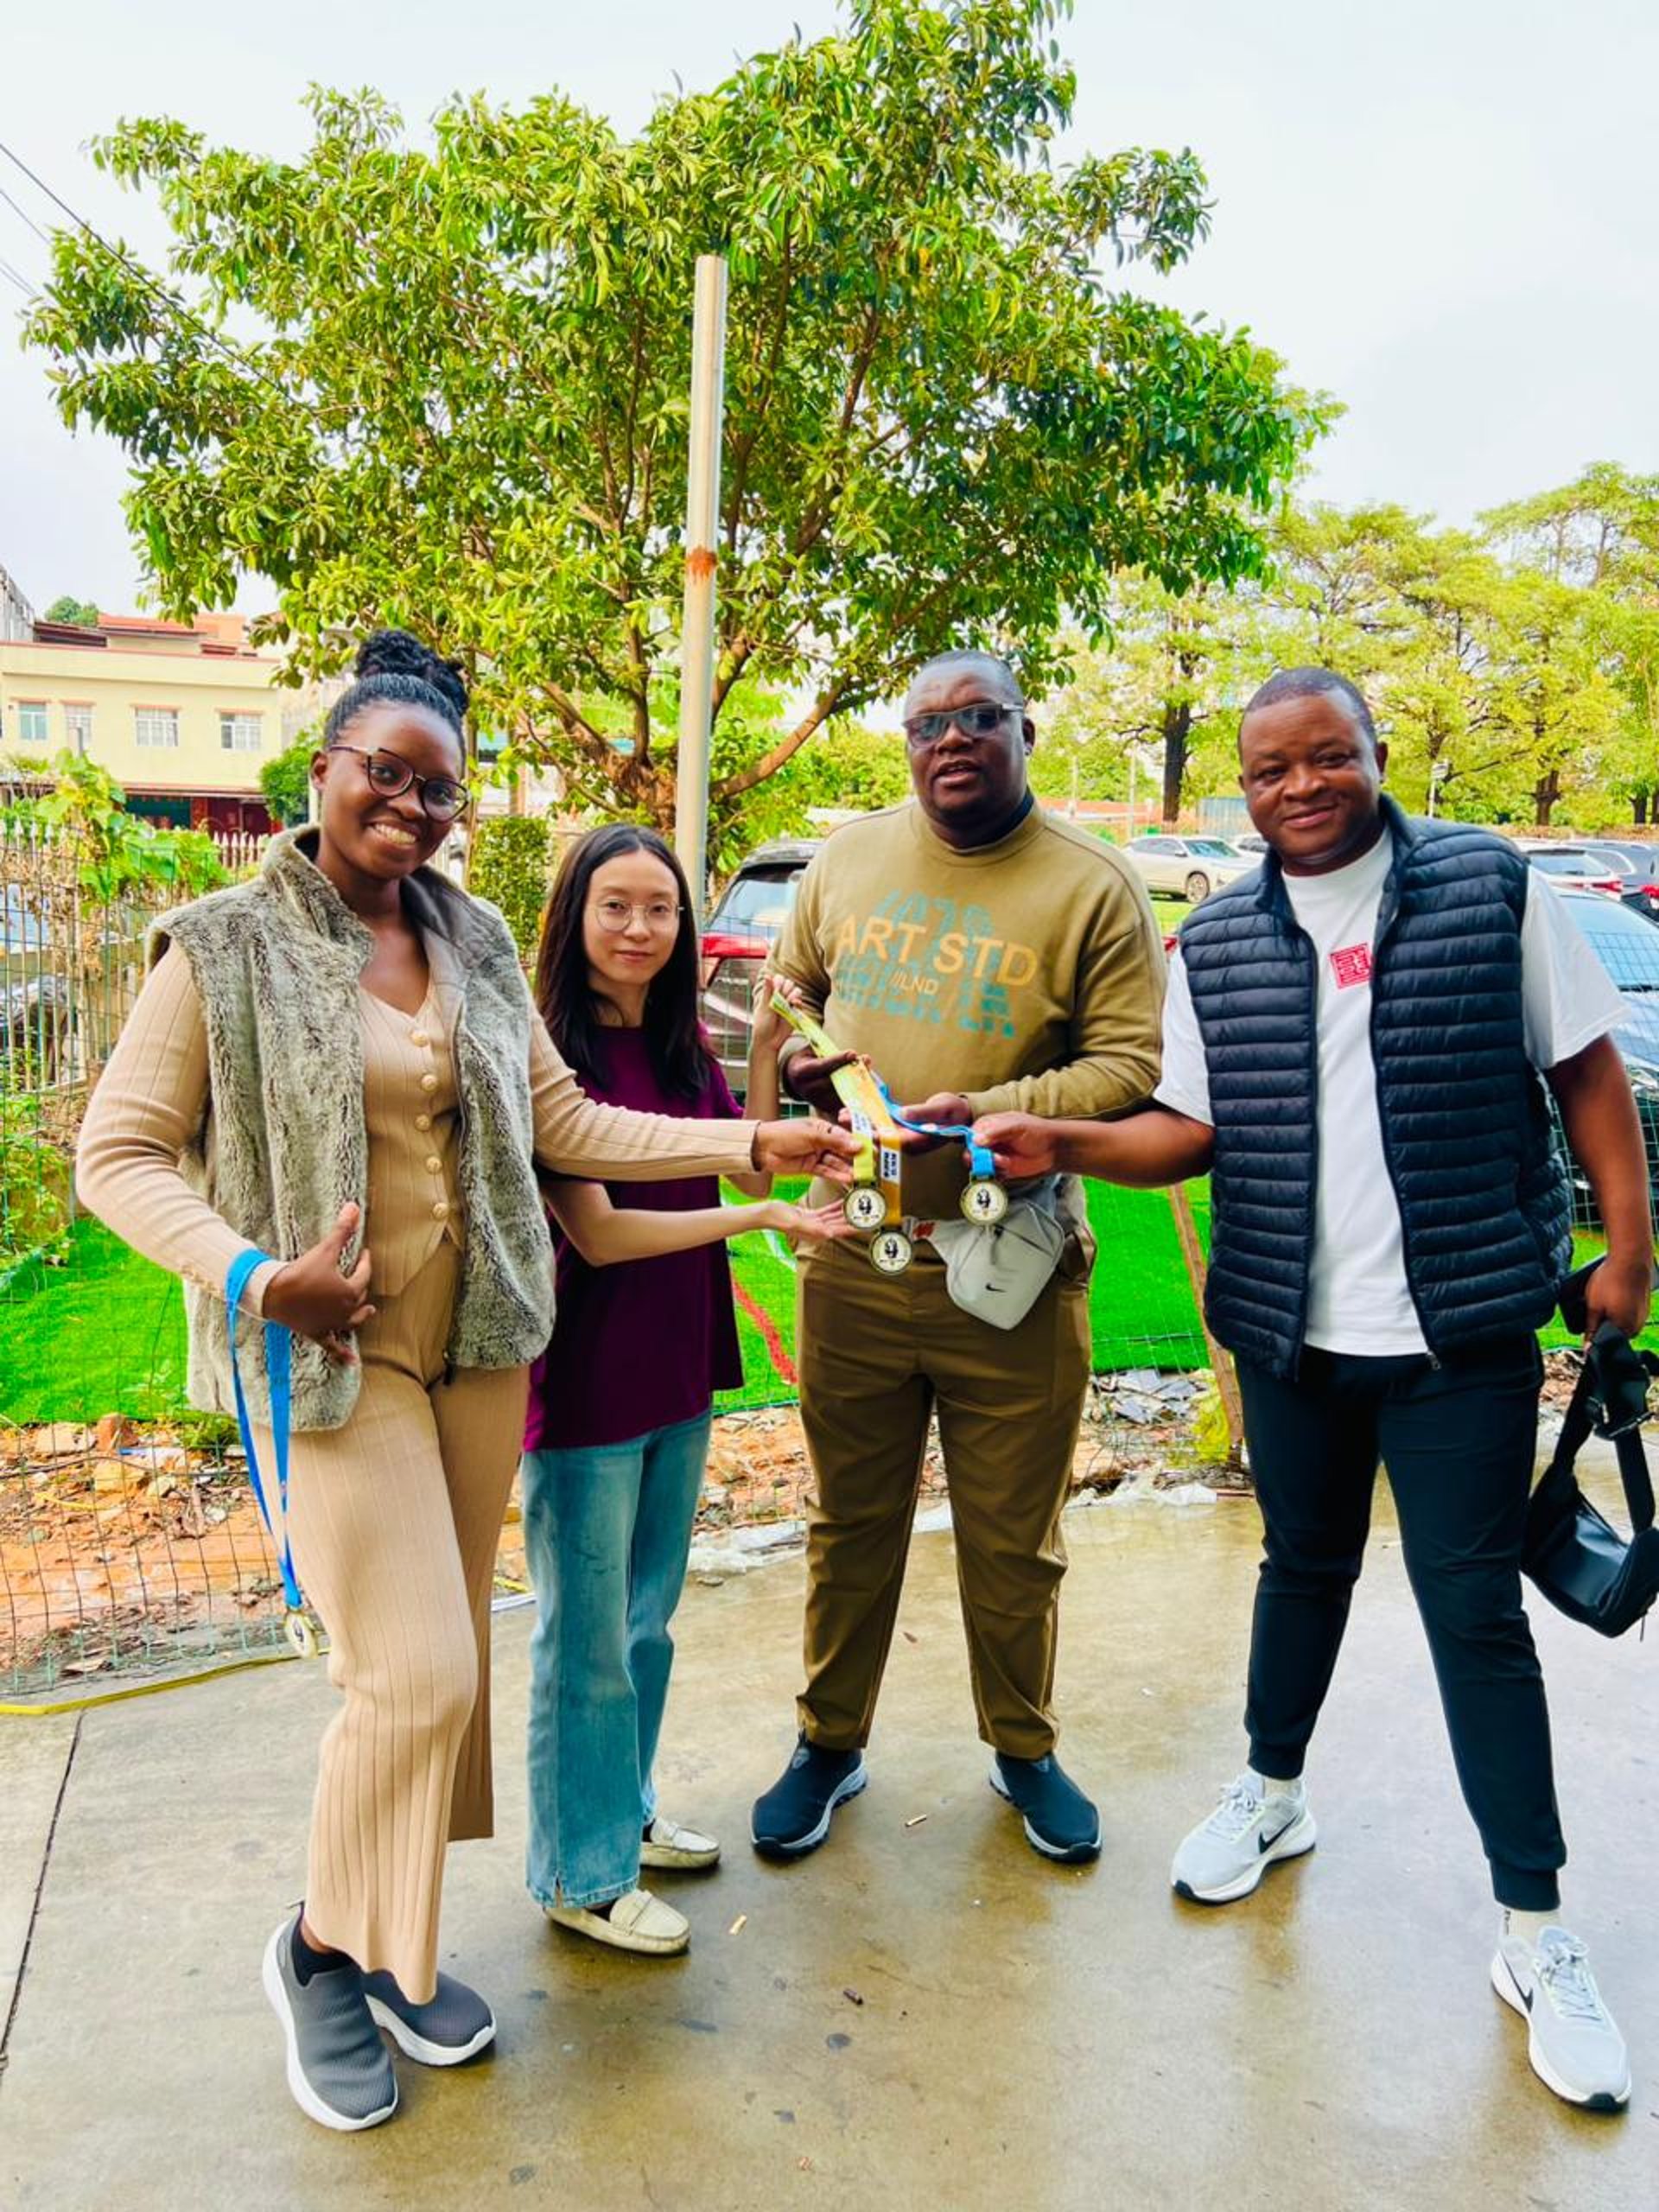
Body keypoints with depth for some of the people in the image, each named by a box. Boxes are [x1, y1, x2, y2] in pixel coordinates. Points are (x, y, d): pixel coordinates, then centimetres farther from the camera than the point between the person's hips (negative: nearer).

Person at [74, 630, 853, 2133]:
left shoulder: (477, 941, 8)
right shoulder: (226, 947, -6)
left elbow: (564, 1122, 10)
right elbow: (120, 1153, -6)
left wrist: (750, 1144, 5)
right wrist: (253, 1274, -22)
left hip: (479, 1344, 5)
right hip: (335, 1352, -5)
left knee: (451, 1658, 13)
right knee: (417, 1672, -6)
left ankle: (396, 1946, 35)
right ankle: (323, 1949, 23)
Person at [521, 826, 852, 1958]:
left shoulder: (684, 1045, 5)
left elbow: (747, 1163, 9)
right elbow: (596, 1234, -19)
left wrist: (765, 1056, -2)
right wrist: (765, 1216, -20)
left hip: (680, 1372, 7)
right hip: (586, 1384, -7)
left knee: (648, 1616, 21)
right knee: (588, 1638, 8)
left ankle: (628, 1812, 41)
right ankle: (583, 1873, 27)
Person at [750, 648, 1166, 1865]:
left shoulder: (1093, 885, -6)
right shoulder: (848, 859, 6)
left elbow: (1131, 1066, -9)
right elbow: (789, 987, 19)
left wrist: (991, 1109, -22)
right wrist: (799, 1062, -3)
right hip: (852, 1262, 3)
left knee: (1014, 1543, 14)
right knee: (851, 1523, 17)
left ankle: (1025, 1750, 39)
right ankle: (830, 1744, 38)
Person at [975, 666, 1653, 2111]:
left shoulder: (1492, 888, -4)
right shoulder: (1214, 945, 3)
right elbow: (1190, 1127, 2)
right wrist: (1062, 1144, -15)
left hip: (1466, 1333, -2)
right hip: (1290, 1335, 3)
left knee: (1475, 1610, 4)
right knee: (1303, 1565, 20)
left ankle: (1537, 1932, 22)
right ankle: (1274, 1793, 43)